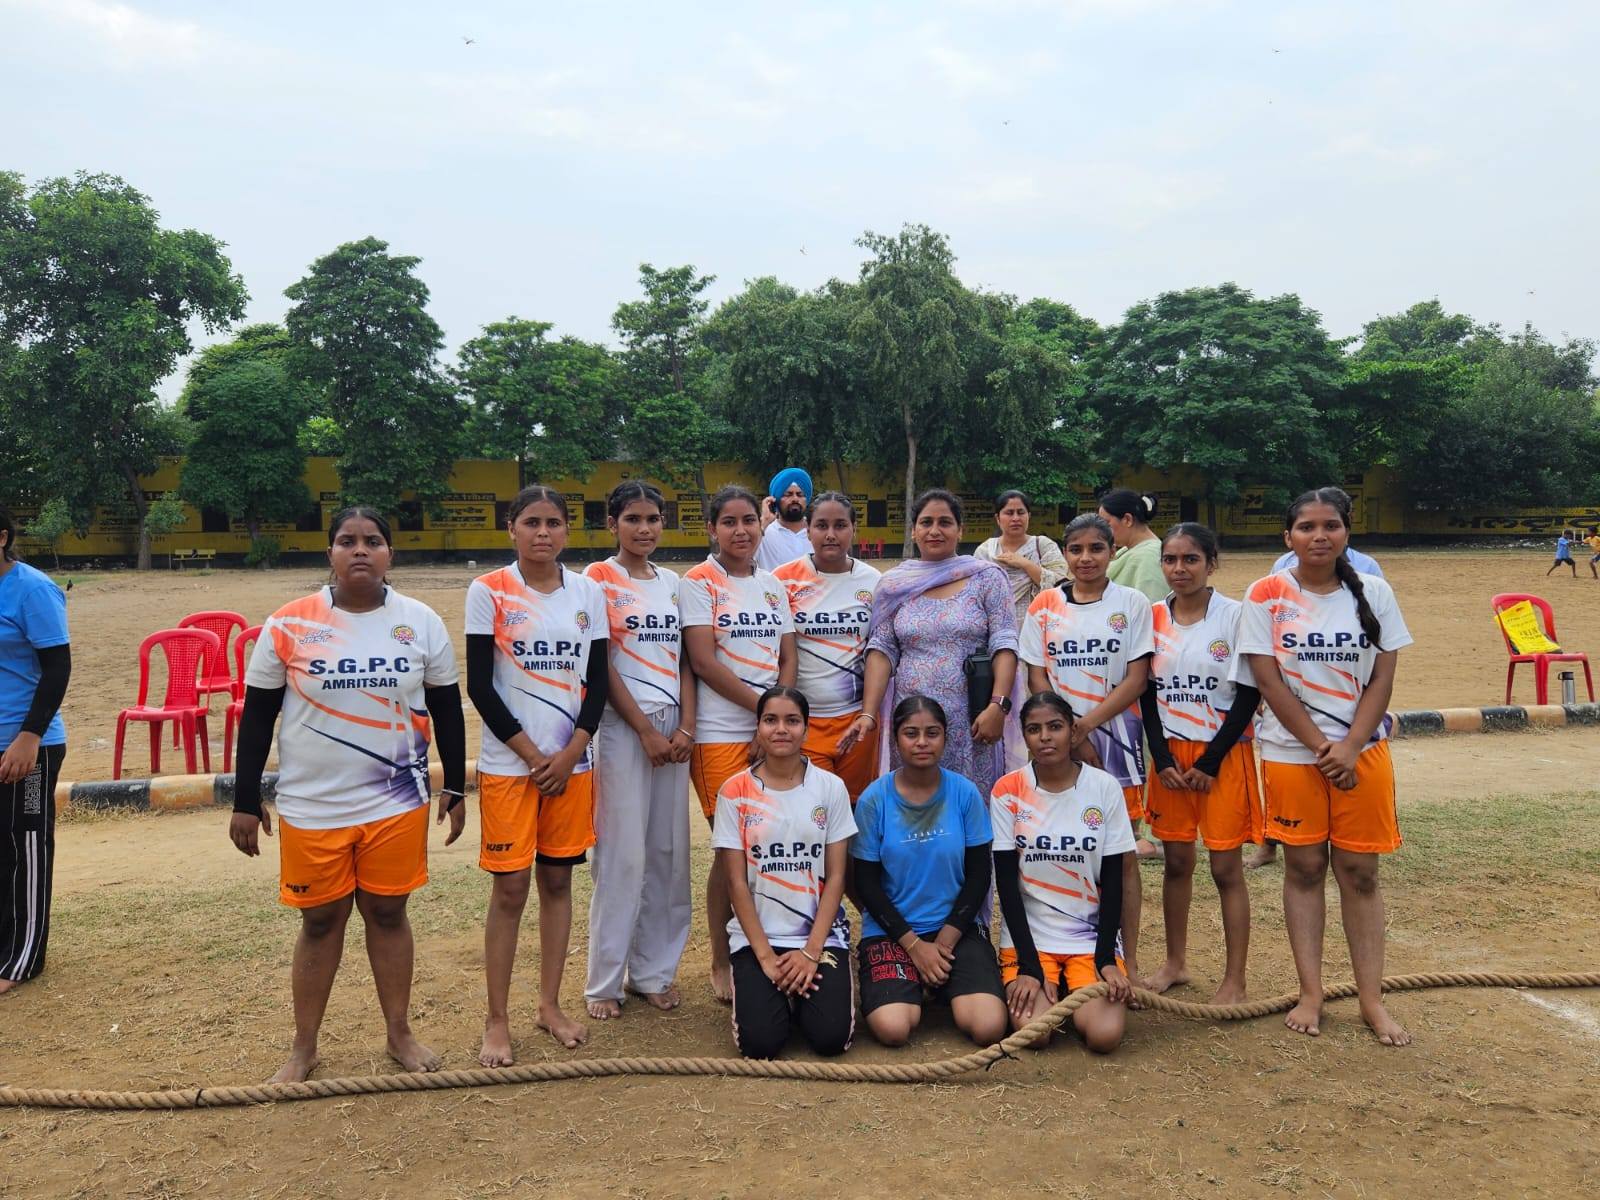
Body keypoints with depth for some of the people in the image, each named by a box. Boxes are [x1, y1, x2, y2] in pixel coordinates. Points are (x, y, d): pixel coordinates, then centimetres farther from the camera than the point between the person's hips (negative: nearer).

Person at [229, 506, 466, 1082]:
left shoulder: (421, 622, -2)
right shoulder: (289, 625, -5)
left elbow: (447, 709, 6)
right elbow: (257, 716, 1)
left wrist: (455, 787, 6)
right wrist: (245, 802, 1)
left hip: (397, 803, 1)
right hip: (312, 807, 0)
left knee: (388, 912, 11)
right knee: (320, 921, 11)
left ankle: (400, 1033, 28)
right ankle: (304, 1046, 29)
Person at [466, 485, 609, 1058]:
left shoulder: (588, 592, 4)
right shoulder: (489, 591, -5)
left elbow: (598, 680, 4)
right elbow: (480, 686, -7)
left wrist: (570, 753, -7)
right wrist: (533, 755, -10)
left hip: (572, 761, 3)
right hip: (508, 763, -3)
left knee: (558, 879, 11)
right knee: (510, 888, 1)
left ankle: (550, 1004, 24)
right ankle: (497, 1019, 14)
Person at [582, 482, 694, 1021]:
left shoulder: (671, 582, 12)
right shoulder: (599, 578, -4)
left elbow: (683, 659, 10)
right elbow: (601, 666, -9)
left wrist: (687, 726, -3)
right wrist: (646, 731, -12)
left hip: (674, 725, 5)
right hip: (623, 726, -5)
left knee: (669, 850, 8)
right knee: (624, 852, -4)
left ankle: (653, 969, 21)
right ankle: (604, 982, 10)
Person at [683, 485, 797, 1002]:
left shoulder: (772, 585, 13)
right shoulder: (699, 582, -2)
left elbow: (788, 657, 11)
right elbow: (704, 661, -10)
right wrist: (761, 705, -11)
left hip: (774, 730, 5)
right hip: (721, 732, -5)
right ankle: (721, 964, 15)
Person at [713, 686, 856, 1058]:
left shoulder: (831, 787, -1)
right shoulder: (735, 792, -4)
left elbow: (835, 877, -2)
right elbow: (736, 883, -4)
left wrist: (812, 951, -11)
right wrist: (764, 955, -12)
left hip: (821, 934, 1)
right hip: (756, 935, 0)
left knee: (831, 1037, -17)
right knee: (759, 1042, -18)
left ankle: (801, 993, 15)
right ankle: (775, 994, 15)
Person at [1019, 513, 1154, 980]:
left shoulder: (1132, 603, 1)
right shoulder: (1044, 606, 5)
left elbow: (1137, 679, -4)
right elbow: (1037, 678, 3)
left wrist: (1087, 723, -14)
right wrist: (1069, 734, -9)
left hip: (1115, 736, -1)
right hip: (1058, 741, 1)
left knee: (1121, 855, 2)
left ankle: (1128, 961, 11)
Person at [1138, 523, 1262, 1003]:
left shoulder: (1234, 616, -8)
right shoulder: (1153, 617, 3)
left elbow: (1248, 694, -8)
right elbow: (1147, 694, 6)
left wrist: (1210, 761, -11)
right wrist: (1162, 759, -3)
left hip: (1223, 754, -3)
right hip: (1170, 753, 4)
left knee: (1226, 867, 1)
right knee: (1176, 860, 12)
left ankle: (1234, 980, 11)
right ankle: (1175, 962, 27)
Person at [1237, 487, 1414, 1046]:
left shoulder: (1372, 592, 1)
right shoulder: (1266, 595, -5)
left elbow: (1382, 678, -1)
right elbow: (1269, 681, -8)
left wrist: (1351, 746, -12)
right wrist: (1321, 746, -12)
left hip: (1363, 750, 1)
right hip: (1291, 750, -1)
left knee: (1360, 872, 6)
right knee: (1304, 868, 7)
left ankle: (1371, 998, 15)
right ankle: (1311, 993, 17)